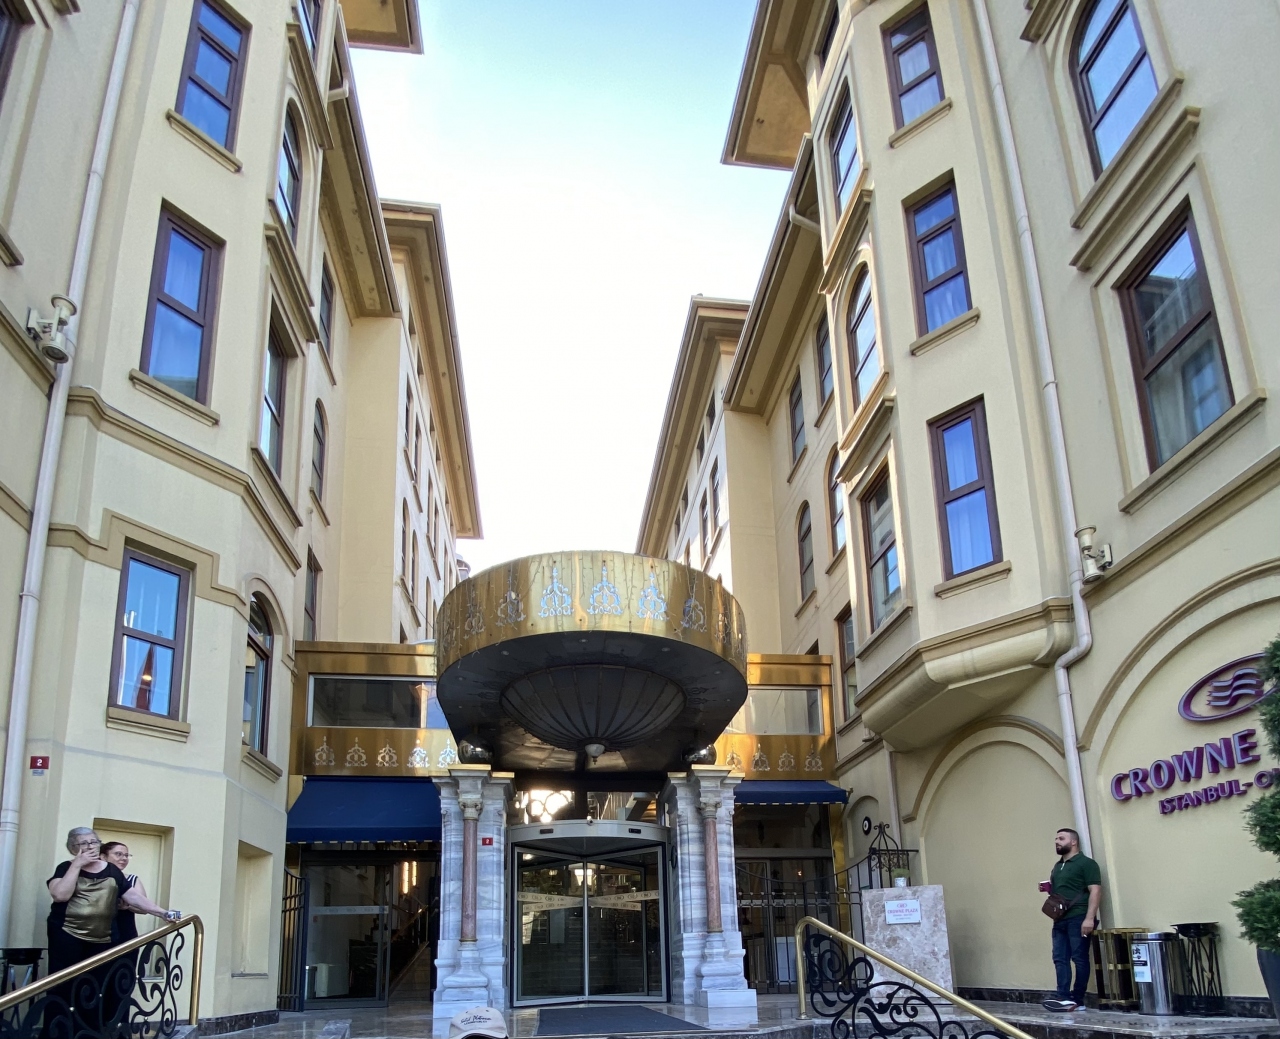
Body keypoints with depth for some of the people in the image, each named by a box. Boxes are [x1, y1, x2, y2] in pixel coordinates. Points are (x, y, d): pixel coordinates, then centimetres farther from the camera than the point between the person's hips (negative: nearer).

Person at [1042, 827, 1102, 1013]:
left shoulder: (1086, 863, -4)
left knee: (1080, 959, -3)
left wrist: (1089, 918, -20)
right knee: (1060, 959, 1)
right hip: (1060, 919, 8)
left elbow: (1095, 891, -12)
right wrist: (1047, 887, 10)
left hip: (1078, 919, -8)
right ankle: (1064, 998, 0)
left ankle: (1077, 1001, -1)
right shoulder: (1057, 866, 22)